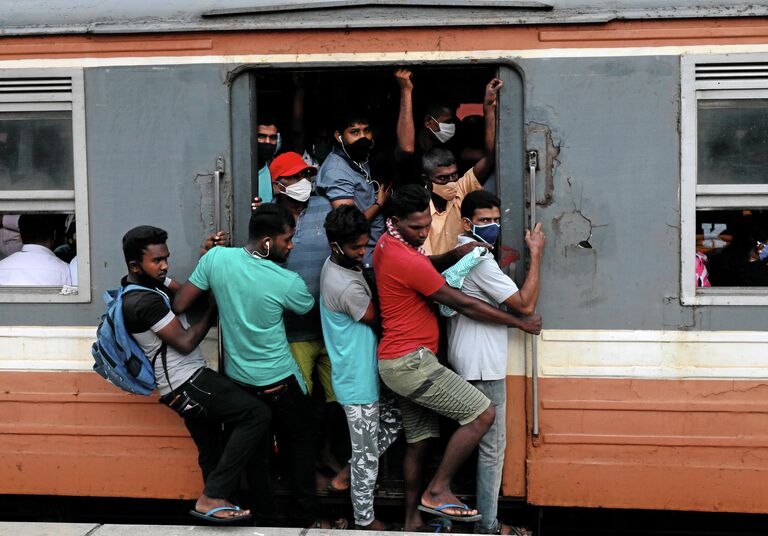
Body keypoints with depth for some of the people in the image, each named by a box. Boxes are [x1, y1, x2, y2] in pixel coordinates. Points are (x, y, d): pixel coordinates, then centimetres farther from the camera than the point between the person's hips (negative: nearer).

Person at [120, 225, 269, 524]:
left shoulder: (150, 280, 8)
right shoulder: (145, 302, -22)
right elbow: (185, 342, -19)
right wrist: (213, 308, -9)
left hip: (185, 382, 10)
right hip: (187, 382, -10)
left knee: (211, 451, 16)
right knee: (257, 415, -15)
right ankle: (211, 498, -14)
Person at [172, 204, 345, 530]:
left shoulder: (217, 257, -12)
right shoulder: (288, 283, -21)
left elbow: (179, 304, -6)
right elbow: (310, 310, 1)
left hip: (238, 378, 4)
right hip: (279, 381, -4)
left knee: (254, 451, 16)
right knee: (300, 445, 13)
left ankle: (266, 518, 24)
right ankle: (306, 519, 18)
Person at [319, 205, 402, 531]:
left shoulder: (339, 262, -1)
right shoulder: (347, 287, -29)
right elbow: (378, 319, -16)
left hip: (367, 372, 9)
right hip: (359, 381, -9)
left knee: (393, 422, 22)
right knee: (368, 453, 5)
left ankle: (356, 468, 34)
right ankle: (364, 518, 20)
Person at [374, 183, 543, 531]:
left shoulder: (388, 243, 9)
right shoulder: (407, 261, -20)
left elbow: (426, 266, 23)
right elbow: (463, 304, -14)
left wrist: (455, 254, -2)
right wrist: (520, 323, -4)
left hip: (398, 362, 10)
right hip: (411, 361, -10)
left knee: (418, 440, 16)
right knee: (482, 414, -10)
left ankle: (412, 519, 24)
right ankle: (438, 491, -3)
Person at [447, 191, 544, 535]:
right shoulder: (480, 260, -18)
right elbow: (525, 304, -21)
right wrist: (536, 254, -15)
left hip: (463, 364, 10)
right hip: (483, 367, -10)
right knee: (492, 446, -2)